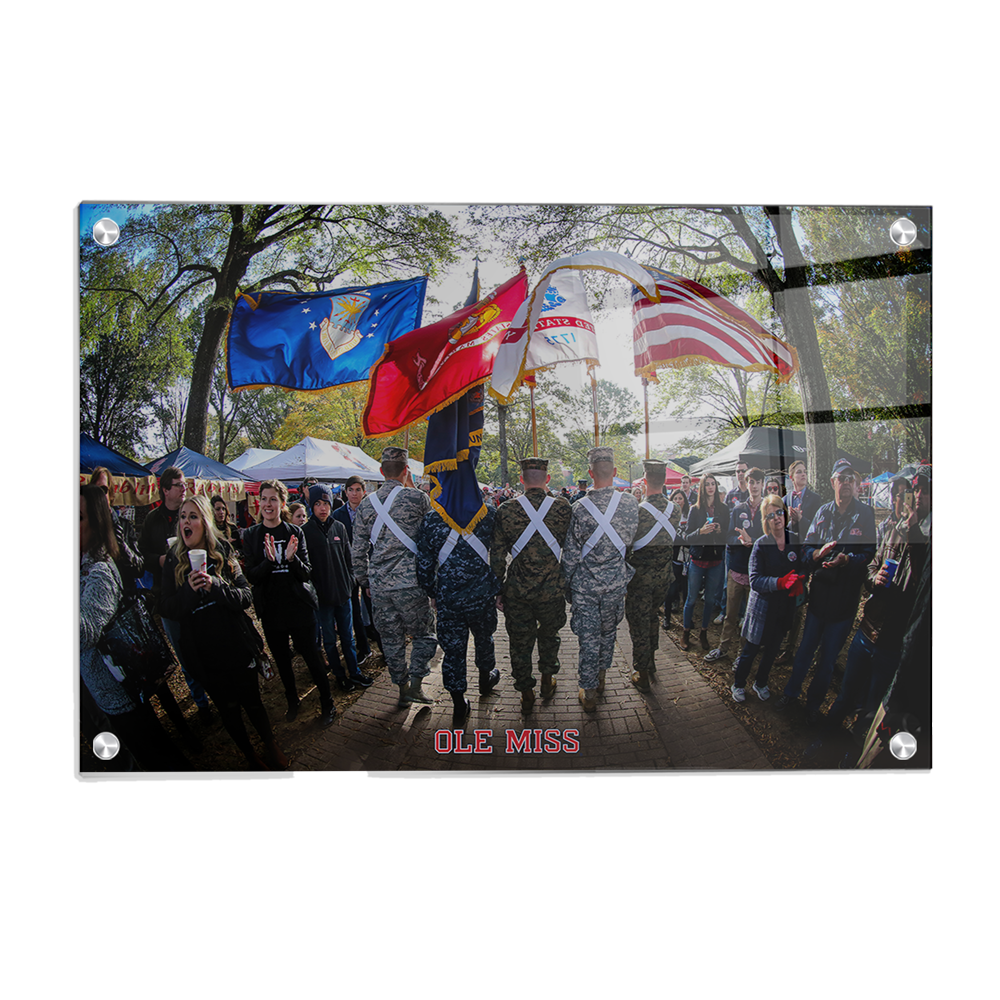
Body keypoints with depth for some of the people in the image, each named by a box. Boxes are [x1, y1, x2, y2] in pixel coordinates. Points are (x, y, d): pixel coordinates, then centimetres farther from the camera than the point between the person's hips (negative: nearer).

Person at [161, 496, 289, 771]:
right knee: (228, 708, 13)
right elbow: (170, 609, -4)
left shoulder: (224, 553, -3)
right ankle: (251, 757, 32)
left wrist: (215, 586, -26)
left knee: (252, 702, 8)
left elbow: (246, 596, -9)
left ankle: (271, 748, 32)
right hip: (202, 653, 1)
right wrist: (190, 590, -23)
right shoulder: (173, 562, 0)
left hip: (235, 645, -1)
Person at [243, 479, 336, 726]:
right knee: (282, 659, 15)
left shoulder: (295, 532, -2)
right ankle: (292, 701, 36)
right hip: (271, 610, 2)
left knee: (312, 655, 2)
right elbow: (251, 576, -8)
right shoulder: (251, 536, 0)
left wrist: (292, 558, -26)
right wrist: (269, 560, -27)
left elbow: (306, 574, -6)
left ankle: (327, 704, 18)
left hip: (300, 606, -2)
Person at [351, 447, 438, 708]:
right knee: (424, 633, 12)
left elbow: (358, 550, 9)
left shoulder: (366, 504, 5)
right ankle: (415, 684, 5)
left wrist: (364, 582, 18)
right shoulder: (417, 497, -7)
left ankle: (402, 688, 24)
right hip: (410, 582, -4)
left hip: (379, 585, 4)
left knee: (391, 638, 14)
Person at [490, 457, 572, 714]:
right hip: (552, 588, 1)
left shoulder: (506, 510, -9)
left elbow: (497, 555, -5)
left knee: (520, 642, 14)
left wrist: (497, 589, 6)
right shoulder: (562, 507, -9)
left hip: (517, 592, -1)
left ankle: (526, 694, 25)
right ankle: (547, 681, 39)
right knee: (549, 635, 24)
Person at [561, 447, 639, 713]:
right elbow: (630, 539, 6)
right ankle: (600, 678, 38)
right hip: (616, 581, 3)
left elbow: (571, 553, -10)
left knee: (589, 638, 6)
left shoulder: (581, 507, -18)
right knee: (608, 631, 21)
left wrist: (566, 582, 3)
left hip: (585, 583, -2)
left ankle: (588, 693, 15)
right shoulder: (629, 503, -10)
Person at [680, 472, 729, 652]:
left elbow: (728, 535, 6)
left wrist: (720, 531, -15)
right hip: (697, 561, -2)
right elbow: (687, 538, -3)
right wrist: (701, 531, -21)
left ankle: (704, 633, 22)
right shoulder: (695, 509, -1)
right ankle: (686, 633, 18)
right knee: (691, 598, 5)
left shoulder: (723, 509, 4)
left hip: (716, 561, 2)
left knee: (710, 599, 8)